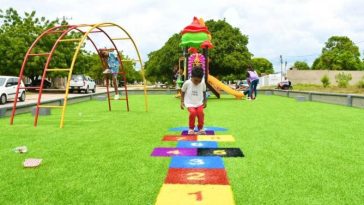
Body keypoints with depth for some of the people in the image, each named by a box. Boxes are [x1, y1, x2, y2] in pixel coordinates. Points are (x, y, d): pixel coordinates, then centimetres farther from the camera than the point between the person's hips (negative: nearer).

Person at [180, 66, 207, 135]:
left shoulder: (203, 83, -5)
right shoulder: (187, 83, -11)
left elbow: (204, 92, 12)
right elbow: (183, 92, 3)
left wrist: (205, 101, 14)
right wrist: (182, 102, 0)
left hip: (199, 103, 2)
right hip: (190, 103, -2)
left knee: (201, 112, -22)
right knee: (193, 112, -26)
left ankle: (200, 129, 0)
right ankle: (191, 129, -4)